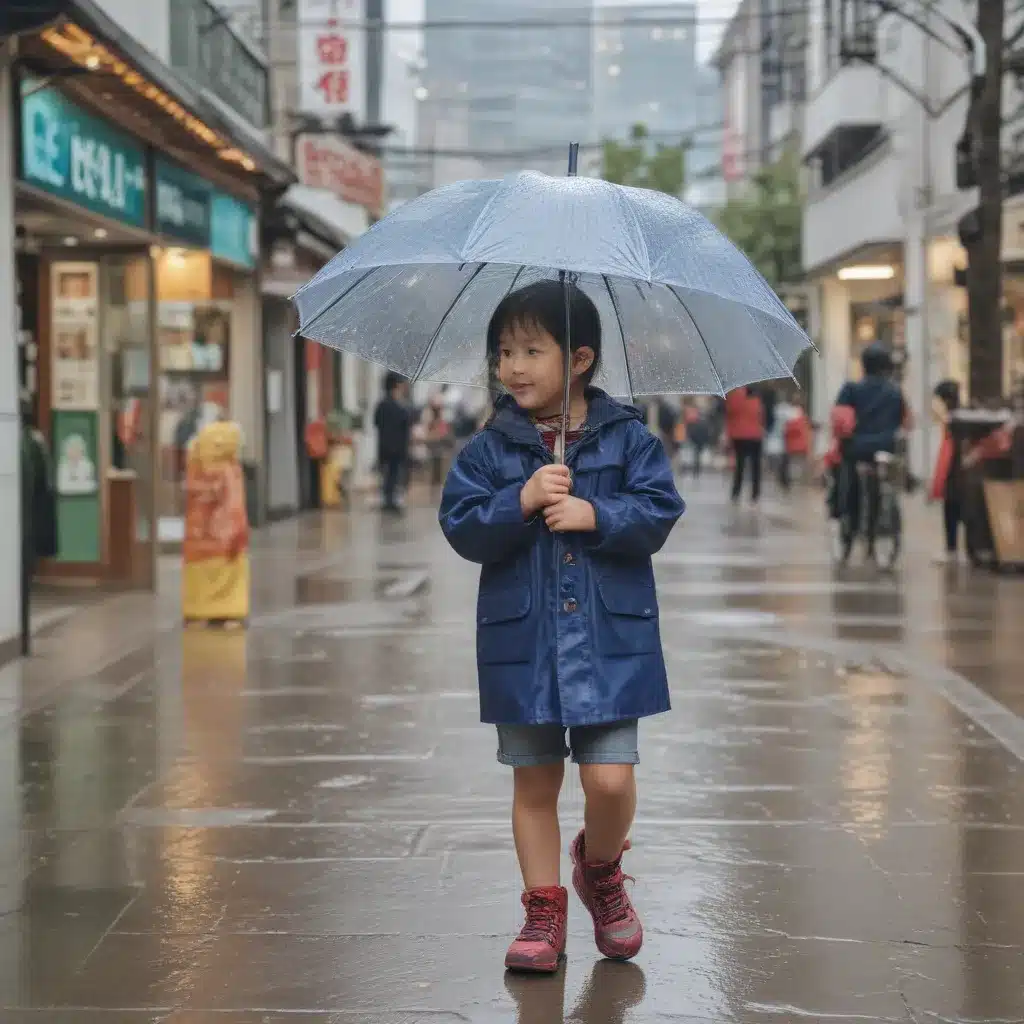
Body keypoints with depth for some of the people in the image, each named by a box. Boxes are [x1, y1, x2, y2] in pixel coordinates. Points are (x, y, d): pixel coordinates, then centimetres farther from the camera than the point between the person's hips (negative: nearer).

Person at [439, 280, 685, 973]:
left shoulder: (629, 439, 1)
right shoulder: (489, 450, 3)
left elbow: (659, 514, -6)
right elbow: (462, 527, -5)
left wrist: (594, 516, -18)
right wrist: (522, 501, -19)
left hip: (610, 638, -1)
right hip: (523, 641, 1)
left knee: (611, 780, -6)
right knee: (535, 783, 9)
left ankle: (600, 867, 26)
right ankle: (545, 910, 22)